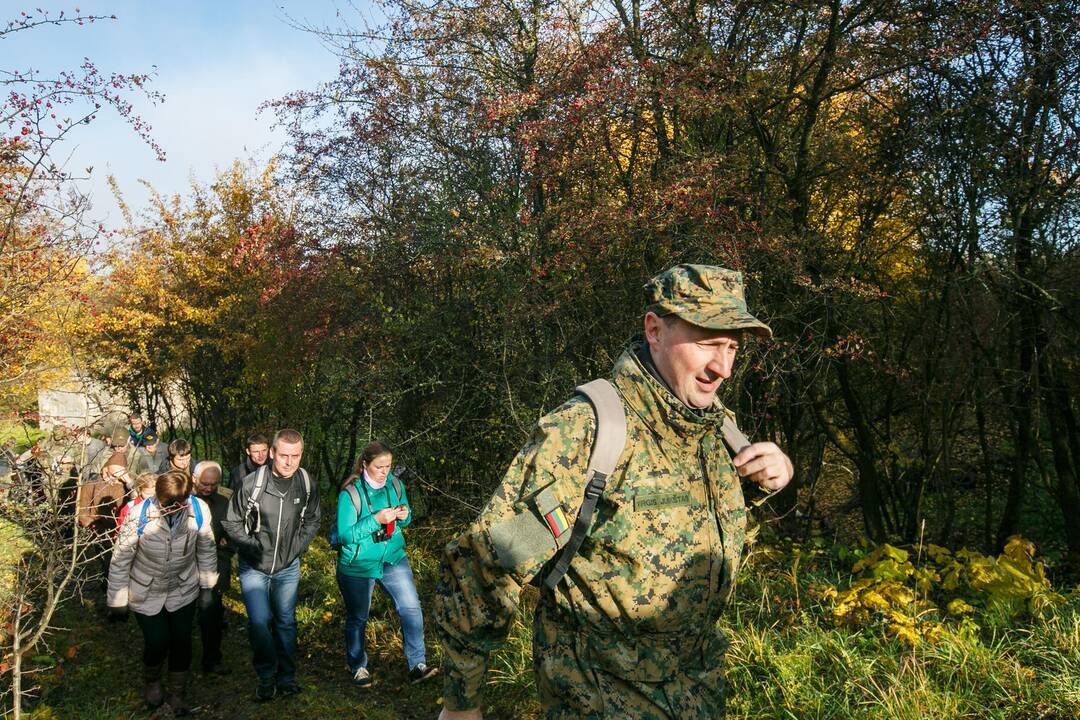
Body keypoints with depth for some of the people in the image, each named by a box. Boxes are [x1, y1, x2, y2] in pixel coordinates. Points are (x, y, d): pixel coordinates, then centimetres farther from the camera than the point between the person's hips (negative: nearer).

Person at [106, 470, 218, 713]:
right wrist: (117, 601, -7)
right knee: (157, 642, 3)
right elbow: (121, 560, -15)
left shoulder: (199, 510, -23)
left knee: (181, 641, 9)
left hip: (183, 590, 1)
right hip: (146, 593, -1)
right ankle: (152, 681, 39)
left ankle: (177, 692, 35)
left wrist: (207, 586, 4)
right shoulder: (139, 515, -28)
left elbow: (206, 550, -6)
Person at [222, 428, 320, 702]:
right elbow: (231, 523, -6)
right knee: (259, 622, -9)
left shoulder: (307, 485, -10)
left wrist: (297, 546, -4)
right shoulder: (252, 483, -20)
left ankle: (286, 677, 30)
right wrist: (253, 546, -13)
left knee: (286, 622, 13)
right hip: (254, 567, -2)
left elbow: (312, 522, 7)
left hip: (288, 567, 3)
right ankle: (267, 676, 14)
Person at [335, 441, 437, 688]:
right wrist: (376, 520, -32)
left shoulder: (395, 485, -5)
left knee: (411, 608, -5)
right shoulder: (350, 493, -19)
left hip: (393, 559, 4)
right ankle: (358, 668, 33)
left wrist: (404, 516, -16)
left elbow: (405, 521, 8)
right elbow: (345, 534, -22)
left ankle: (417, 665, 5)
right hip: (357, 566, -3)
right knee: (357, 618, 13)